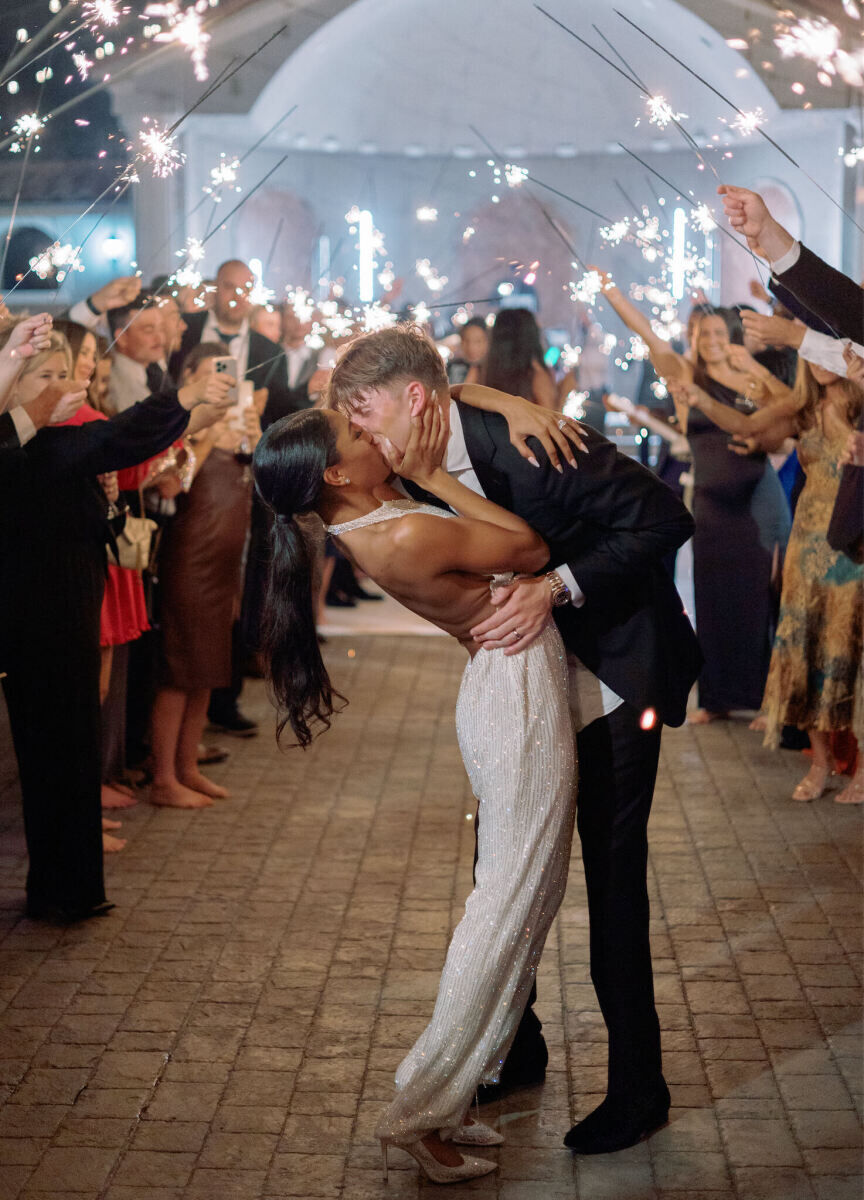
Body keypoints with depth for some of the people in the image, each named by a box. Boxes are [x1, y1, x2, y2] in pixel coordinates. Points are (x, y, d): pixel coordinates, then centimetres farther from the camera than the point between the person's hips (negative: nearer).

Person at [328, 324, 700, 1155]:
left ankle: (638, 1088, 12)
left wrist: (556, 586, -31)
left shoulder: (522, 445, -26)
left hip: (614, 675, -8)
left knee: (612, 877, -3)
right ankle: (516, 1050, 32)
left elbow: (664, 518, -25)